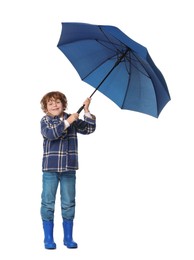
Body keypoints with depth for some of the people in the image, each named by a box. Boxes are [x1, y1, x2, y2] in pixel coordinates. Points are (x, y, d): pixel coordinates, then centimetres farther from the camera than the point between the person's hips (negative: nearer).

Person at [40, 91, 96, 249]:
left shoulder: (72, 119, 8)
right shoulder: (45, 120, -1)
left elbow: (89, 129, 3)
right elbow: (50, 133, -20)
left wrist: (87, 111, -5)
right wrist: (67, 122, -20)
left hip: (69, 169, 2)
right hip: (50, 169, -2)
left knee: (69, 204, 8)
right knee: (48, 203, 2)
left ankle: (68, 238, 19)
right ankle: (48, 238, 13)